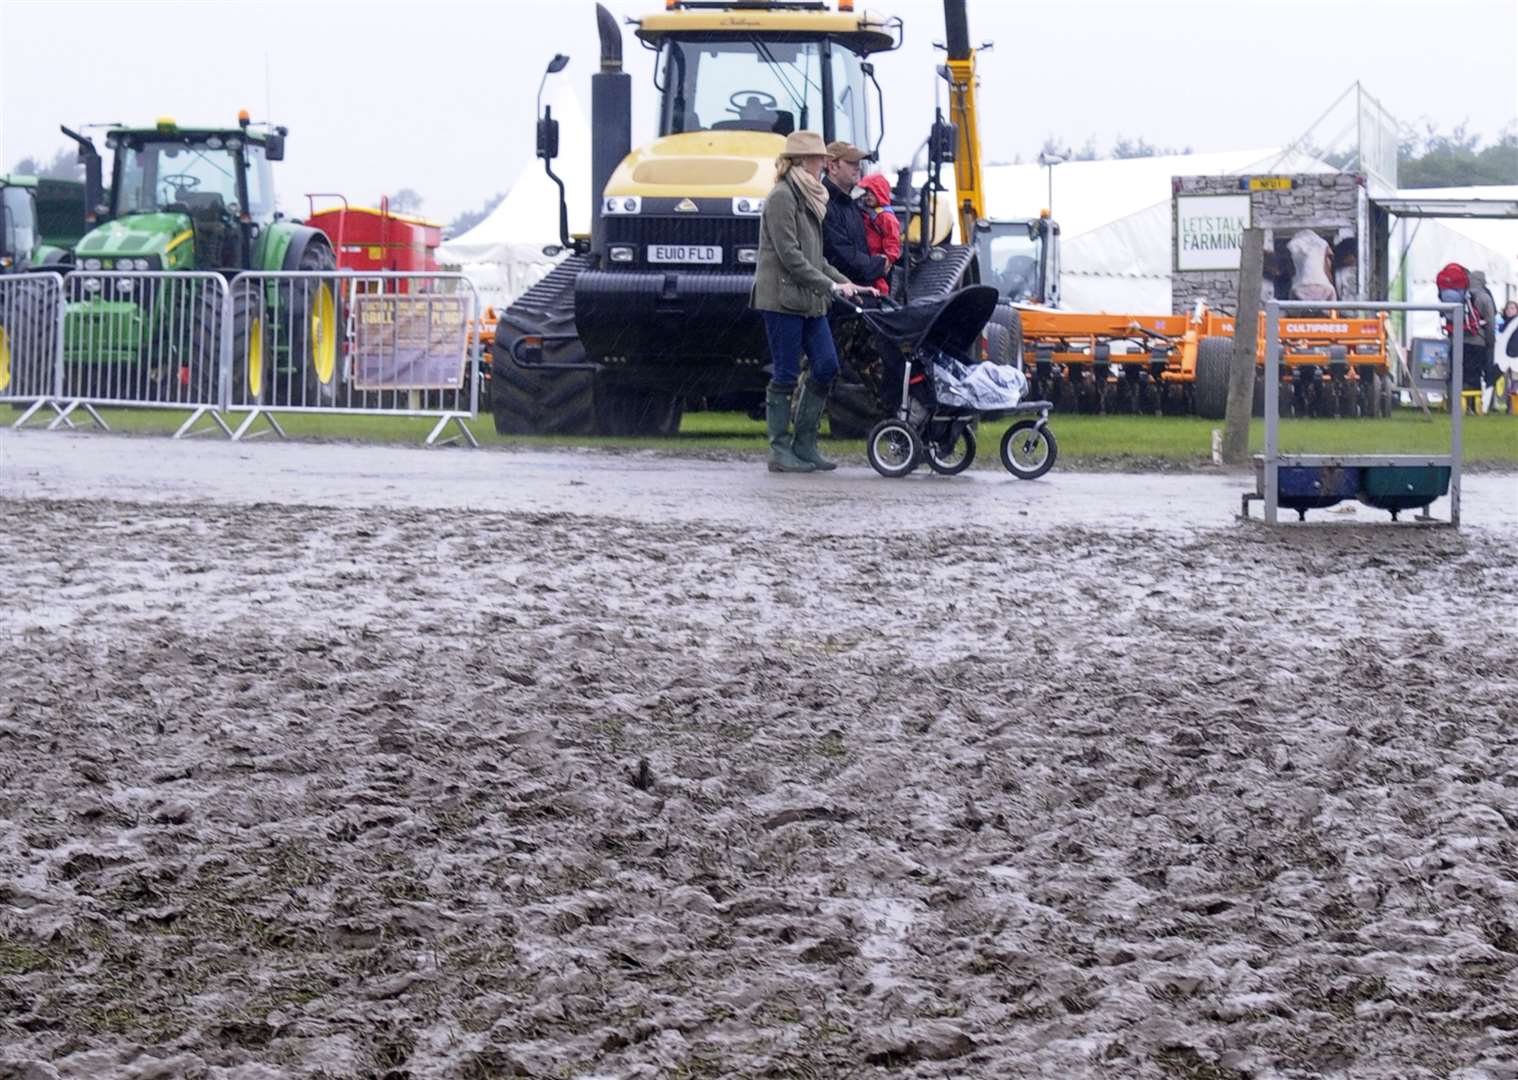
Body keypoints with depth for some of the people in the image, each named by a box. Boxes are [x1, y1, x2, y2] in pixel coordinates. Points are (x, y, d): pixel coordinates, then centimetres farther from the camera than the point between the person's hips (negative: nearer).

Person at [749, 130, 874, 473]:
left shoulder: (808, 199, 19)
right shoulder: (781, 197, -11)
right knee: (785, 375, -5)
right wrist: (831, 286, -17)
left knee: (826, 367, 3)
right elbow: (789, 254, -17)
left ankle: (804, 444, 11)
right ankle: (780, 452, 1)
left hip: (808, 301, 9)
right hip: (781, 299, -9)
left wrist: (848, 284, 14)